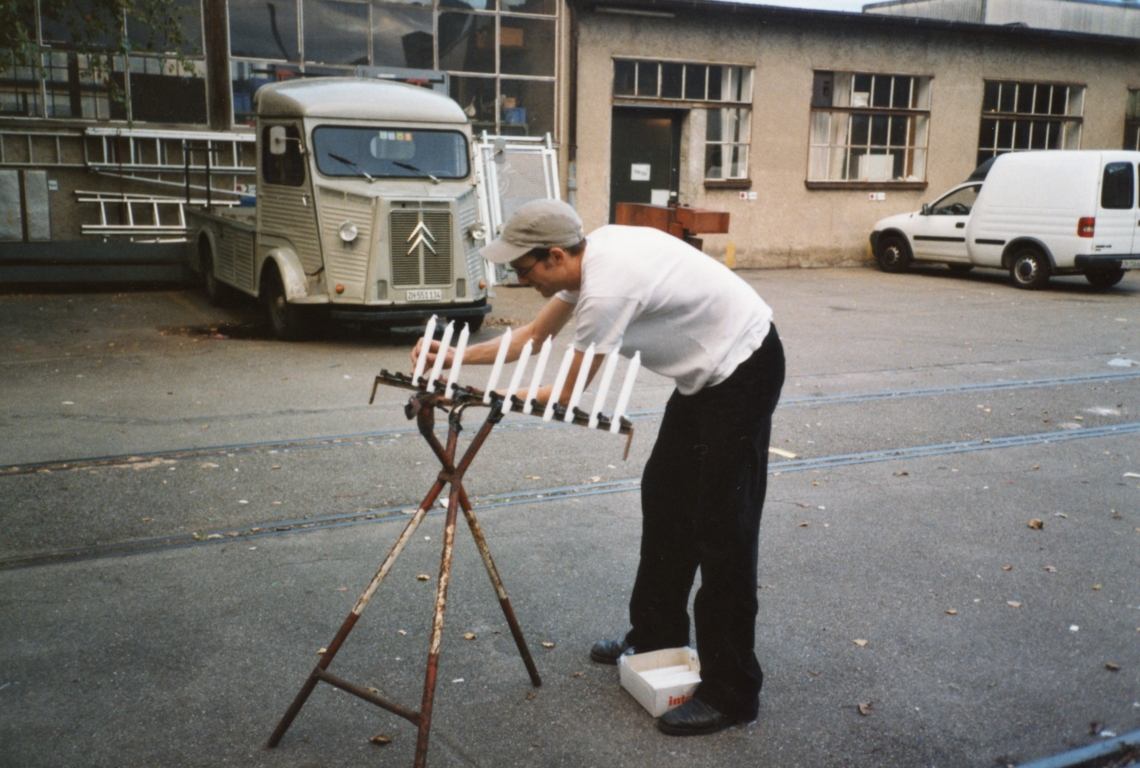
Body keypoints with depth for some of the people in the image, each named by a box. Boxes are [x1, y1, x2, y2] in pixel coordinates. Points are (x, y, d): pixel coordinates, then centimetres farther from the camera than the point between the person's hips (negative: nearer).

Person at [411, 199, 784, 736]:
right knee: (665, 496, 17)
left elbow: (566, 393, -18)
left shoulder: (606, 289, -29)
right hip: (707, 370, 10)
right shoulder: (589, 257, -1)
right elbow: (533, 337, 11)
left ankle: (731, 693, 3)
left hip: (742, 372, -10)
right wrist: (455, 357, 5)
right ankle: (658, 635, 32)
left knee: (720, 528, -7)